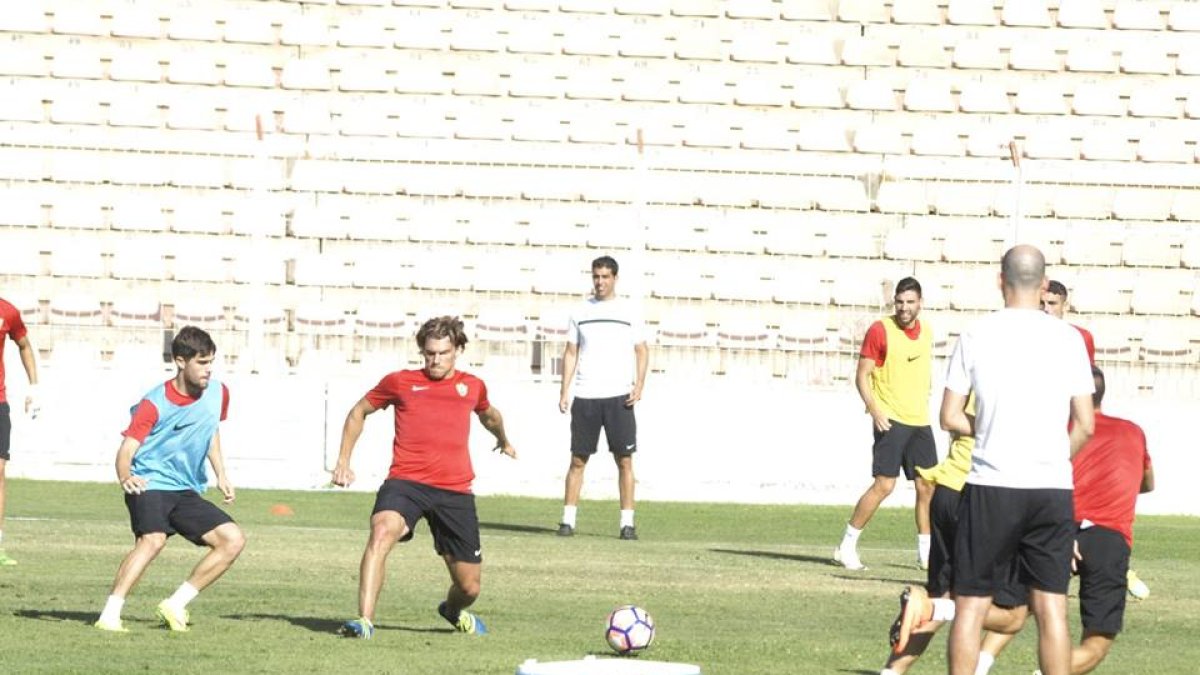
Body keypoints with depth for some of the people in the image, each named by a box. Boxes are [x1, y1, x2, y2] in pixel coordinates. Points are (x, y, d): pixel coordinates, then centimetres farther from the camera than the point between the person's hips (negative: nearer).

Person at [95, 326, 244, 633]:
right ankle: (109, 616, -34)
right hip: (150, 485, -7)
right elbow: (127, 448, -19)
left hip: (187, 492, 7)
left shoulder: (217, 393, 3)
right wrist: (125, 476, -40)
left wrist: (221, 474, 20)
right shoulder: (154, 404, -15)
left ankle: (176, 605, -1)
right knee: (153, 540, -32)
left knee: (233, 539, -6)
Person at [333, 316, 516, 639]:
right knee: (382, 531, -36)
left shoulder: (472, 386, 14)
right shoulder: (400, 382, 7)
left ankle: (453, 611, 44)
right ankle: (365, 621, -39)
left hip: (455, 491, 2)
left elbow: (489, 415, 38)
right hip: (406, 482, -2)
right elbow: (359, 412, 22)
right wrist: (344, 461, 15)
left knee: (469, 588, 5)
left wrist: (503, 440, 57)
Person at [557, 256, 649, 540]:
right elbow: (571, 353, 12)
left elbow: (642, 351, 8)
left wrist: (639, 384, -7)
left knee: (624, 460, -3)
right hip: (585, 398, 1)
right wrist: (564, 390, 3)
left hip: (619, 397, -1)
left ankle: (627, 522, 0)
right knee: (578, 460, 1)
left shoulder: (629, 311, 6)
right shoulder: (581, 312, 10)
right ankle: (568, 520, 4)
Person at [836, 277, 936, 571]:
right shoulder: (880, 330, -8)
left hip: (920, 422, 6)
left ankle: (926, 553, 15)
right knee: (884, 484, -13)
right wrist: (874, 409, -20)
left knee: (927, 487, 5)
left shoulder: (926, 332, 10)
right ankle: (847, 547, -5)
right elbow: (862, 376, -8)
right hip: (890, 420, -6)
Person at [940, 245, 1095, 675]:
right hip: (1053, 488, 1)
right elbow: (1085, 426, 1)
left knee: (971, 606, 5)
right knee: (1051, 608, 5)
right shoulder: (1068, 339, 1)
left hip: (990, 486, -1)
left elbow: (949, 418, 1)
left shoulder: (975, 337, -2)